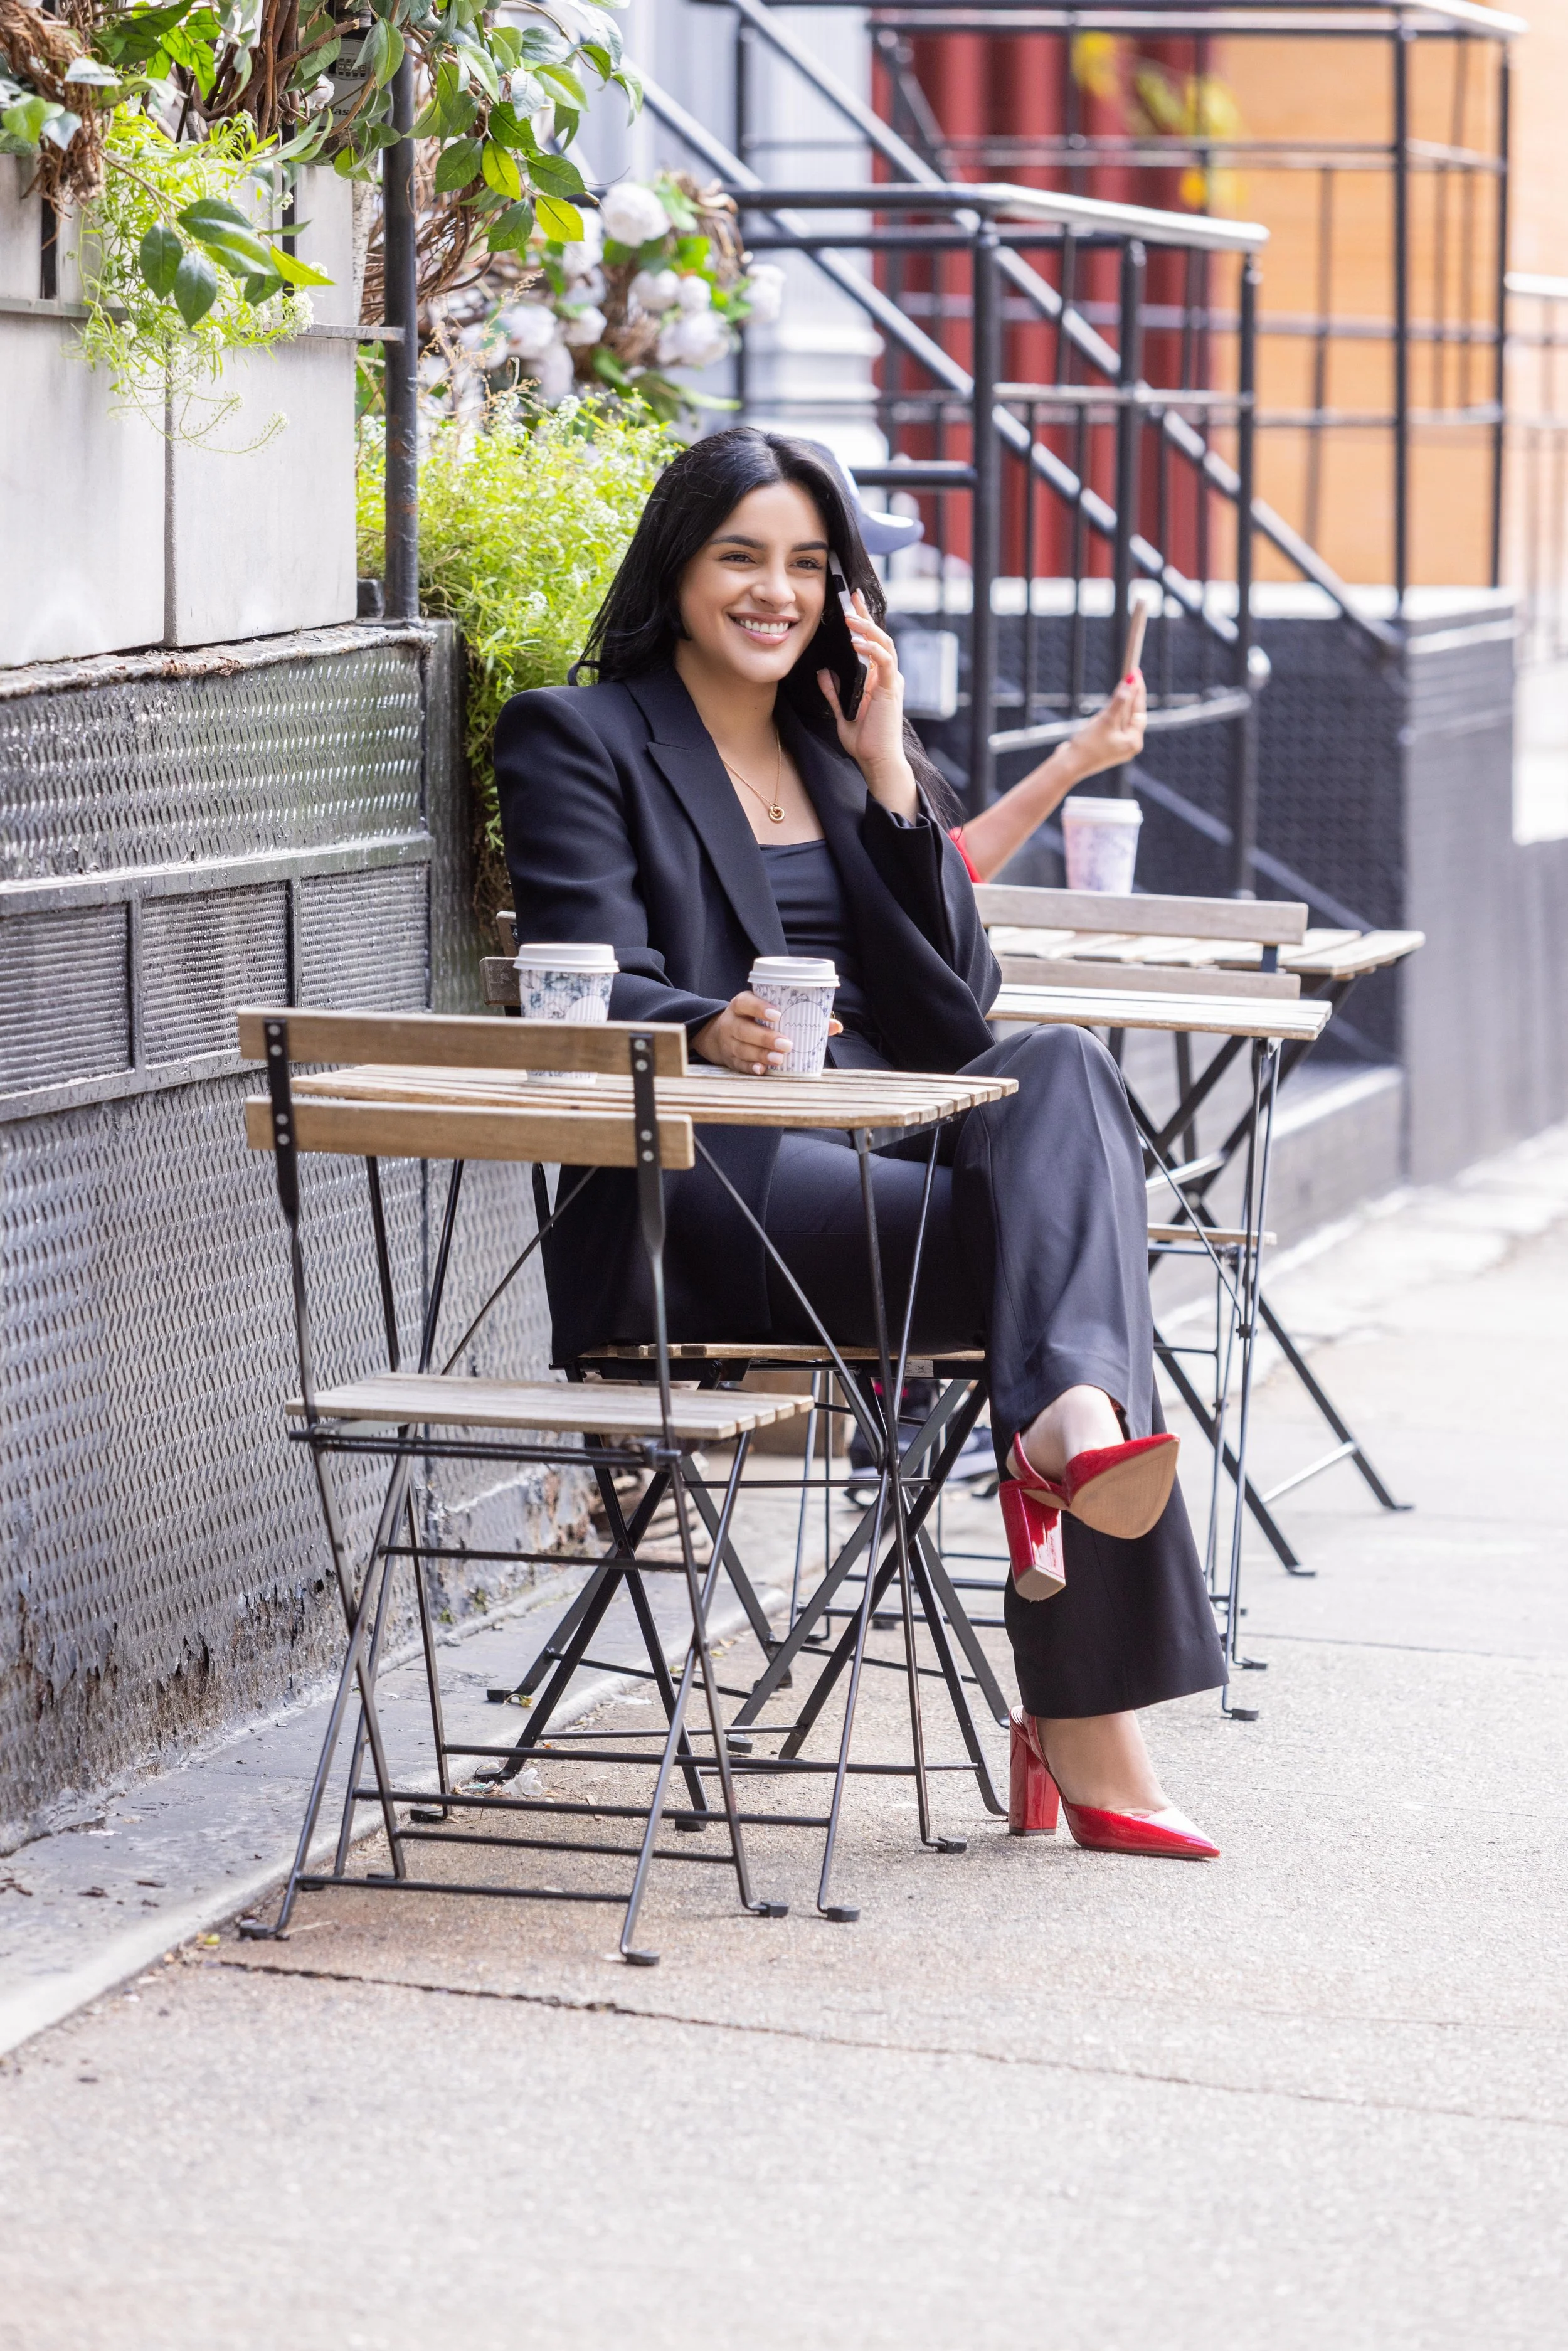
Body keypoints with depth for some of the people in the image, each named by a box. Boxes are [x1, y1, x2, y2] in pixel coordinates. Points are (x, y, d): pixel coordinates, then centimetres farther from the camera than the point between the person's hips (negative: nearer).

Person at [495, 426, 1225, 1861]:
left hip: (884, 1164, 5)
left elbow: (955, 1015, 11)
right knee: (1061, 1222, -29)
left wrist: (890, 778, 3)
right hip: (702, 1206, -5)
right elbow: (600, 995, -8)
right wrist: (712, 1028, -31)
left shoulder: (845, 747, 23)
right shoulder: (576, 740, 8)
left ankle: (1072, 1420, -43)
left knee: (1063, 1070, -27)